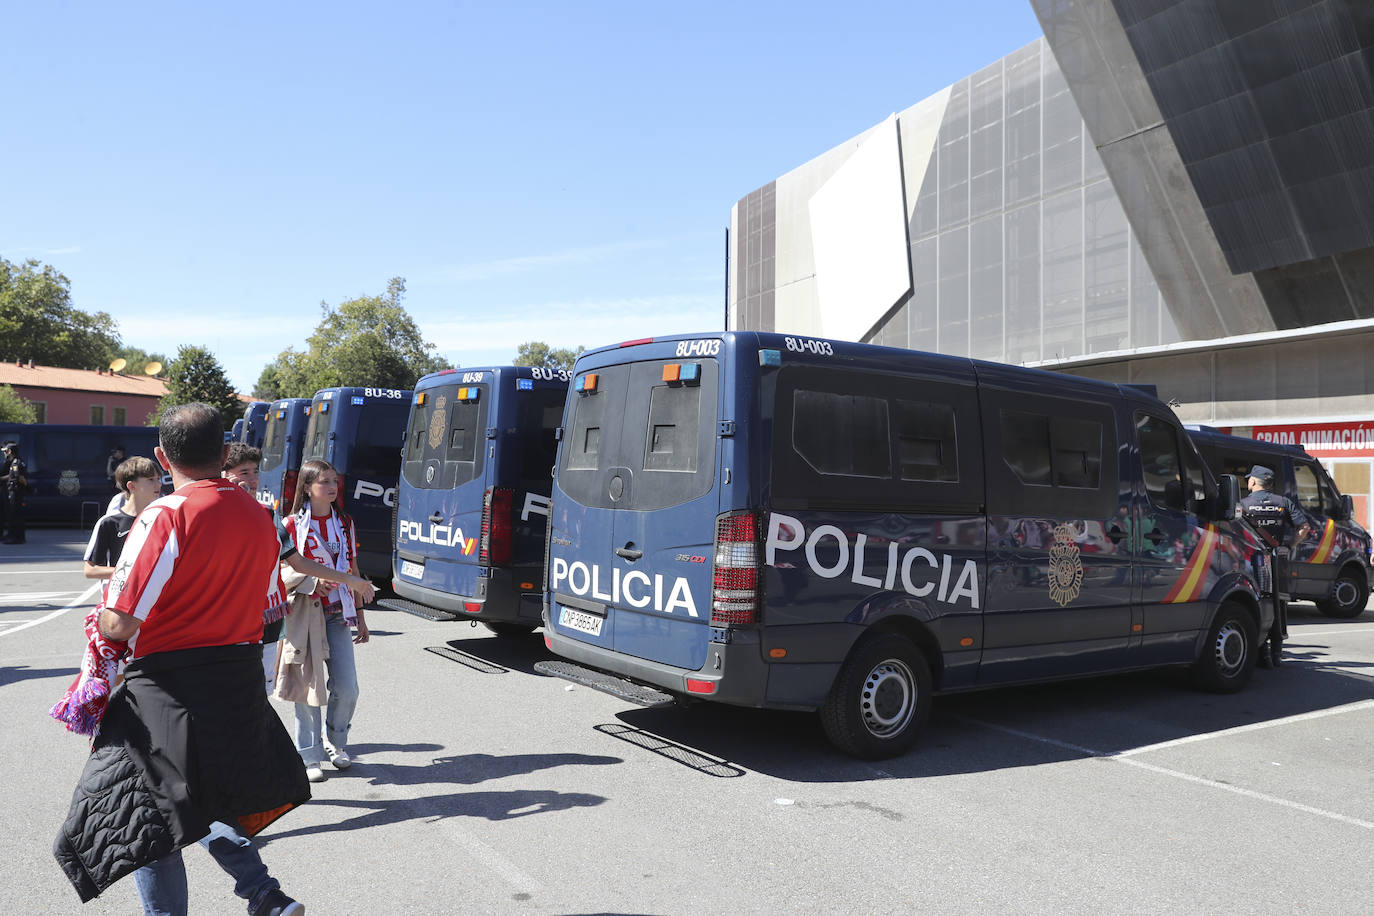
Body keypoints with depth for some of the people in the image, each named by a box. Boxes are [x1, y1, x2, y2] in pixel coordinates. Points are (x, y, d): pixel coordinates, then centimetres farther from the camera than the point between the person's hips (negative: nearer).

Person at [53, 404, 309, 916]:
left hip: (171, 689, -7)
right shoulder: (258, 517, 4)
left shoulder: (166, 517, -17)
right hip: (241, 683, 7)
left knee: (148, 821, 9)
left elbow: (120, 624, -18)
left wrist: (102, 628, 3)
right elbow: (265, 607, 13)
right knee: (209, 799, 25)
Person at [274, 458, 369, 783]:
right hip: (304, 613, -4)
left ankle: (334, 740, 26)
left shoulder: (344, 523, 10)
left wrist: (360, 616, 14)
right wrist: (312, 581, -22)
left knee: (347, 688, 0)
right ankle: (310, 756, 17)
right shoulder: (291, 525, -4)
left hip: (337, 613, 4)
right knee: (308, 684, 2)